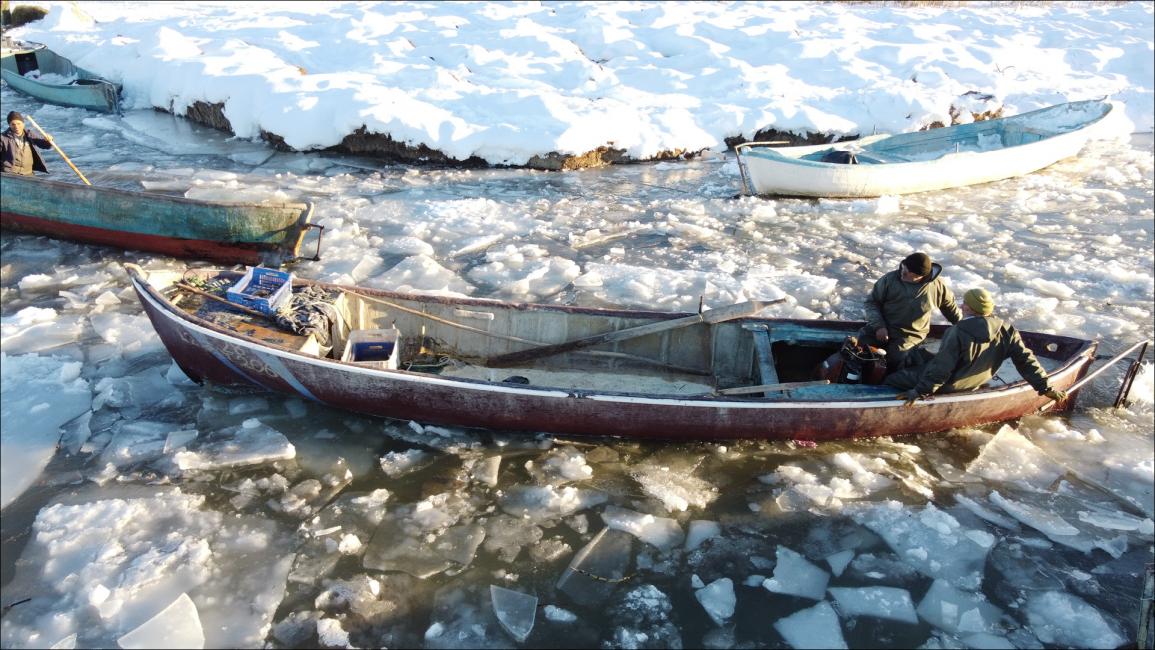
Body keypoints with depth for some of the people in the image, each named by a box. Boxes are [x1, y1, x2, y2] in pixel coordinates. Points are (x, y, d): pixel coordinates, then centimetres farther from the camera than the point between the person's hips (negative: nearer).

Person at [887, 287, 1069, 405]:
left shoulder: (958, 334, -28)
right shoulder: (1006, 331, -11)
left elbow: (941, 369, -28)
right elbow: (1025, 359, -8)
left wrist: (920, 391, -24)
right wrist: (1045, 387, 1)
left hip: (945, 387, -8)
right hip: (973, 386, 8)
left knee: (891, 381, -3)